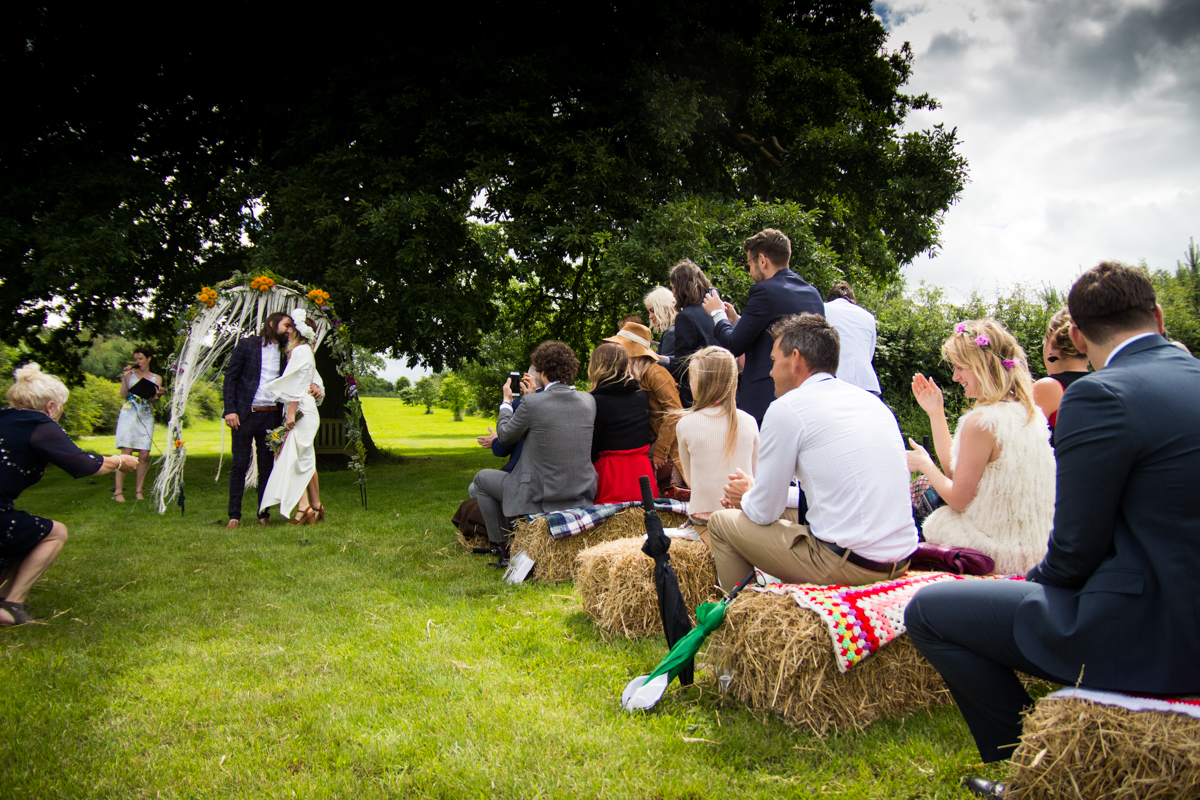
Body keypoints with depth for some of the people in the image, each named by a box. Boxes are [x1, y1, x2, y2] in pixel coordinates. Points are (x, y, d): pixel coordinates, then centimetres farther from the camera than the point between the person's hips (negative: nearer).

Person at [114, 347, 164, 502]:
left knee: (144, 454, -5)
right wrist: (125, 376, -7)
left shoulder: (156, 378, 13)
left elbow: (154, 400, 1)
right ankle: (118, 491, -12)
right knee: (126, 452, -12)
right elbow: (123, 395, -1)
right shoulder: (130, 374, 10)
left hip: (146, 418, 2)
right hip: (128, 415, -2)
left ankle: (139, 490, 4)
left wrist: (158, 394, -20)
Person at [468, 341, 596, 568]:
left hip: (540, 499, -6)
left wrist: (506, 401, 15)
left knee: (481, 480, 19)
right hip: (582, 496, 6)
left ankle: (505, 548, 22)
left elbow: (505, 436, -1)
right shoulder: (588, 401, -2)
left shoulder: (531, 403, -18)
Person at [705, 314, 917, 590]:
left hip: (846, 564, -8)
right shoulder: (871, 400, 13)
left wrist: (746, 497, 19)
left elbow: (764, 512, -4)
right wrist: (754, 495, 25)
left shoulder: (786, 408, -9)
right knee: (787, 511, 29)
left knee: (722, 522, 7)